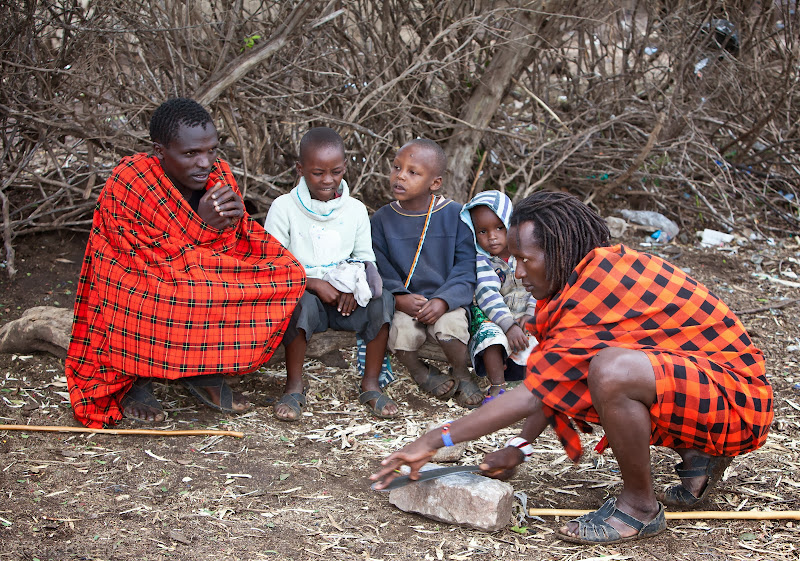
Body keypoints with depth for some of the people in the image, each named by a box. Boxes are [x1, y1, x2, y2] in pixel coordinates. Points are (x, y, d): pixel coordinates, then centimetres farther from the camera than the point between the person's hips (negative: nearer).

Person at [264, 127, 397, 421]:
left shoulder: (355, 209, 9)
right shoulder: (284, 207, -1)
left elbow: (365, 258, 12)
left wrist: (354, 285, -11)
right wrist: (314, 284, -17)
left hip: (345, 298, 3)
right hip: (304, 291, -3)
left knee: (383, 299, -25)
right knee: (302, 303, -37)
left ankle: (370, 384, -13)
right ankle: (294, 386, -19)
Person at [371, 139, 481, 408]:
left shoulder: (454, 214, -1)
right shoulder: (382, 219, 5)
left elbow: (466, 269, -5)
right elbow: (379, 269, 1)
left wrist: (443, 301, -19)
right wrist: (398, 297, -18)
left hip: (447, 302, -1)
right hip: (404, 304, 1)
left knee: (449, 326, -33)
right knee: (402, 332, -30)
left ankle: (462, 375, -1)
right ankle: (420, 371, 4)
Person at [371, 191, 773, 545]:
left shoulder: (600, 288, -24)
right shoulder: (605, 266, 6)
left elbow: (533, 395, -25)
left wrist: (435, 441, -20)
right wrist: (519, 447, 6)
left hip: (738, 398, -10)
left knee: (611, 371, -34)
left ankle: (641, 507, -11)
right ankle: (697, 455, 17)